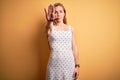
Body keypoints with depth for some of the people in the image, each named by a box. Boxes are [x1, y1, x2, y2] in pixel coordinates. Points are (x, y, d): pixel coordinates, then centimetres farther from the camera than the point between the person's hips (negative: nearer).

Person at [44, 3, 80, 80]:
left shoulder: (71, 28, 5)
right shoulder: (51, 28, -1)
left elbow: (74, 48, 5)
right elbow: (48, 31, -27)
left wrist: (77, 65, 1)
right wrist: (49, 21, -48)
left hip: (69, 64, 2)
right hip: (55, 64, -1)